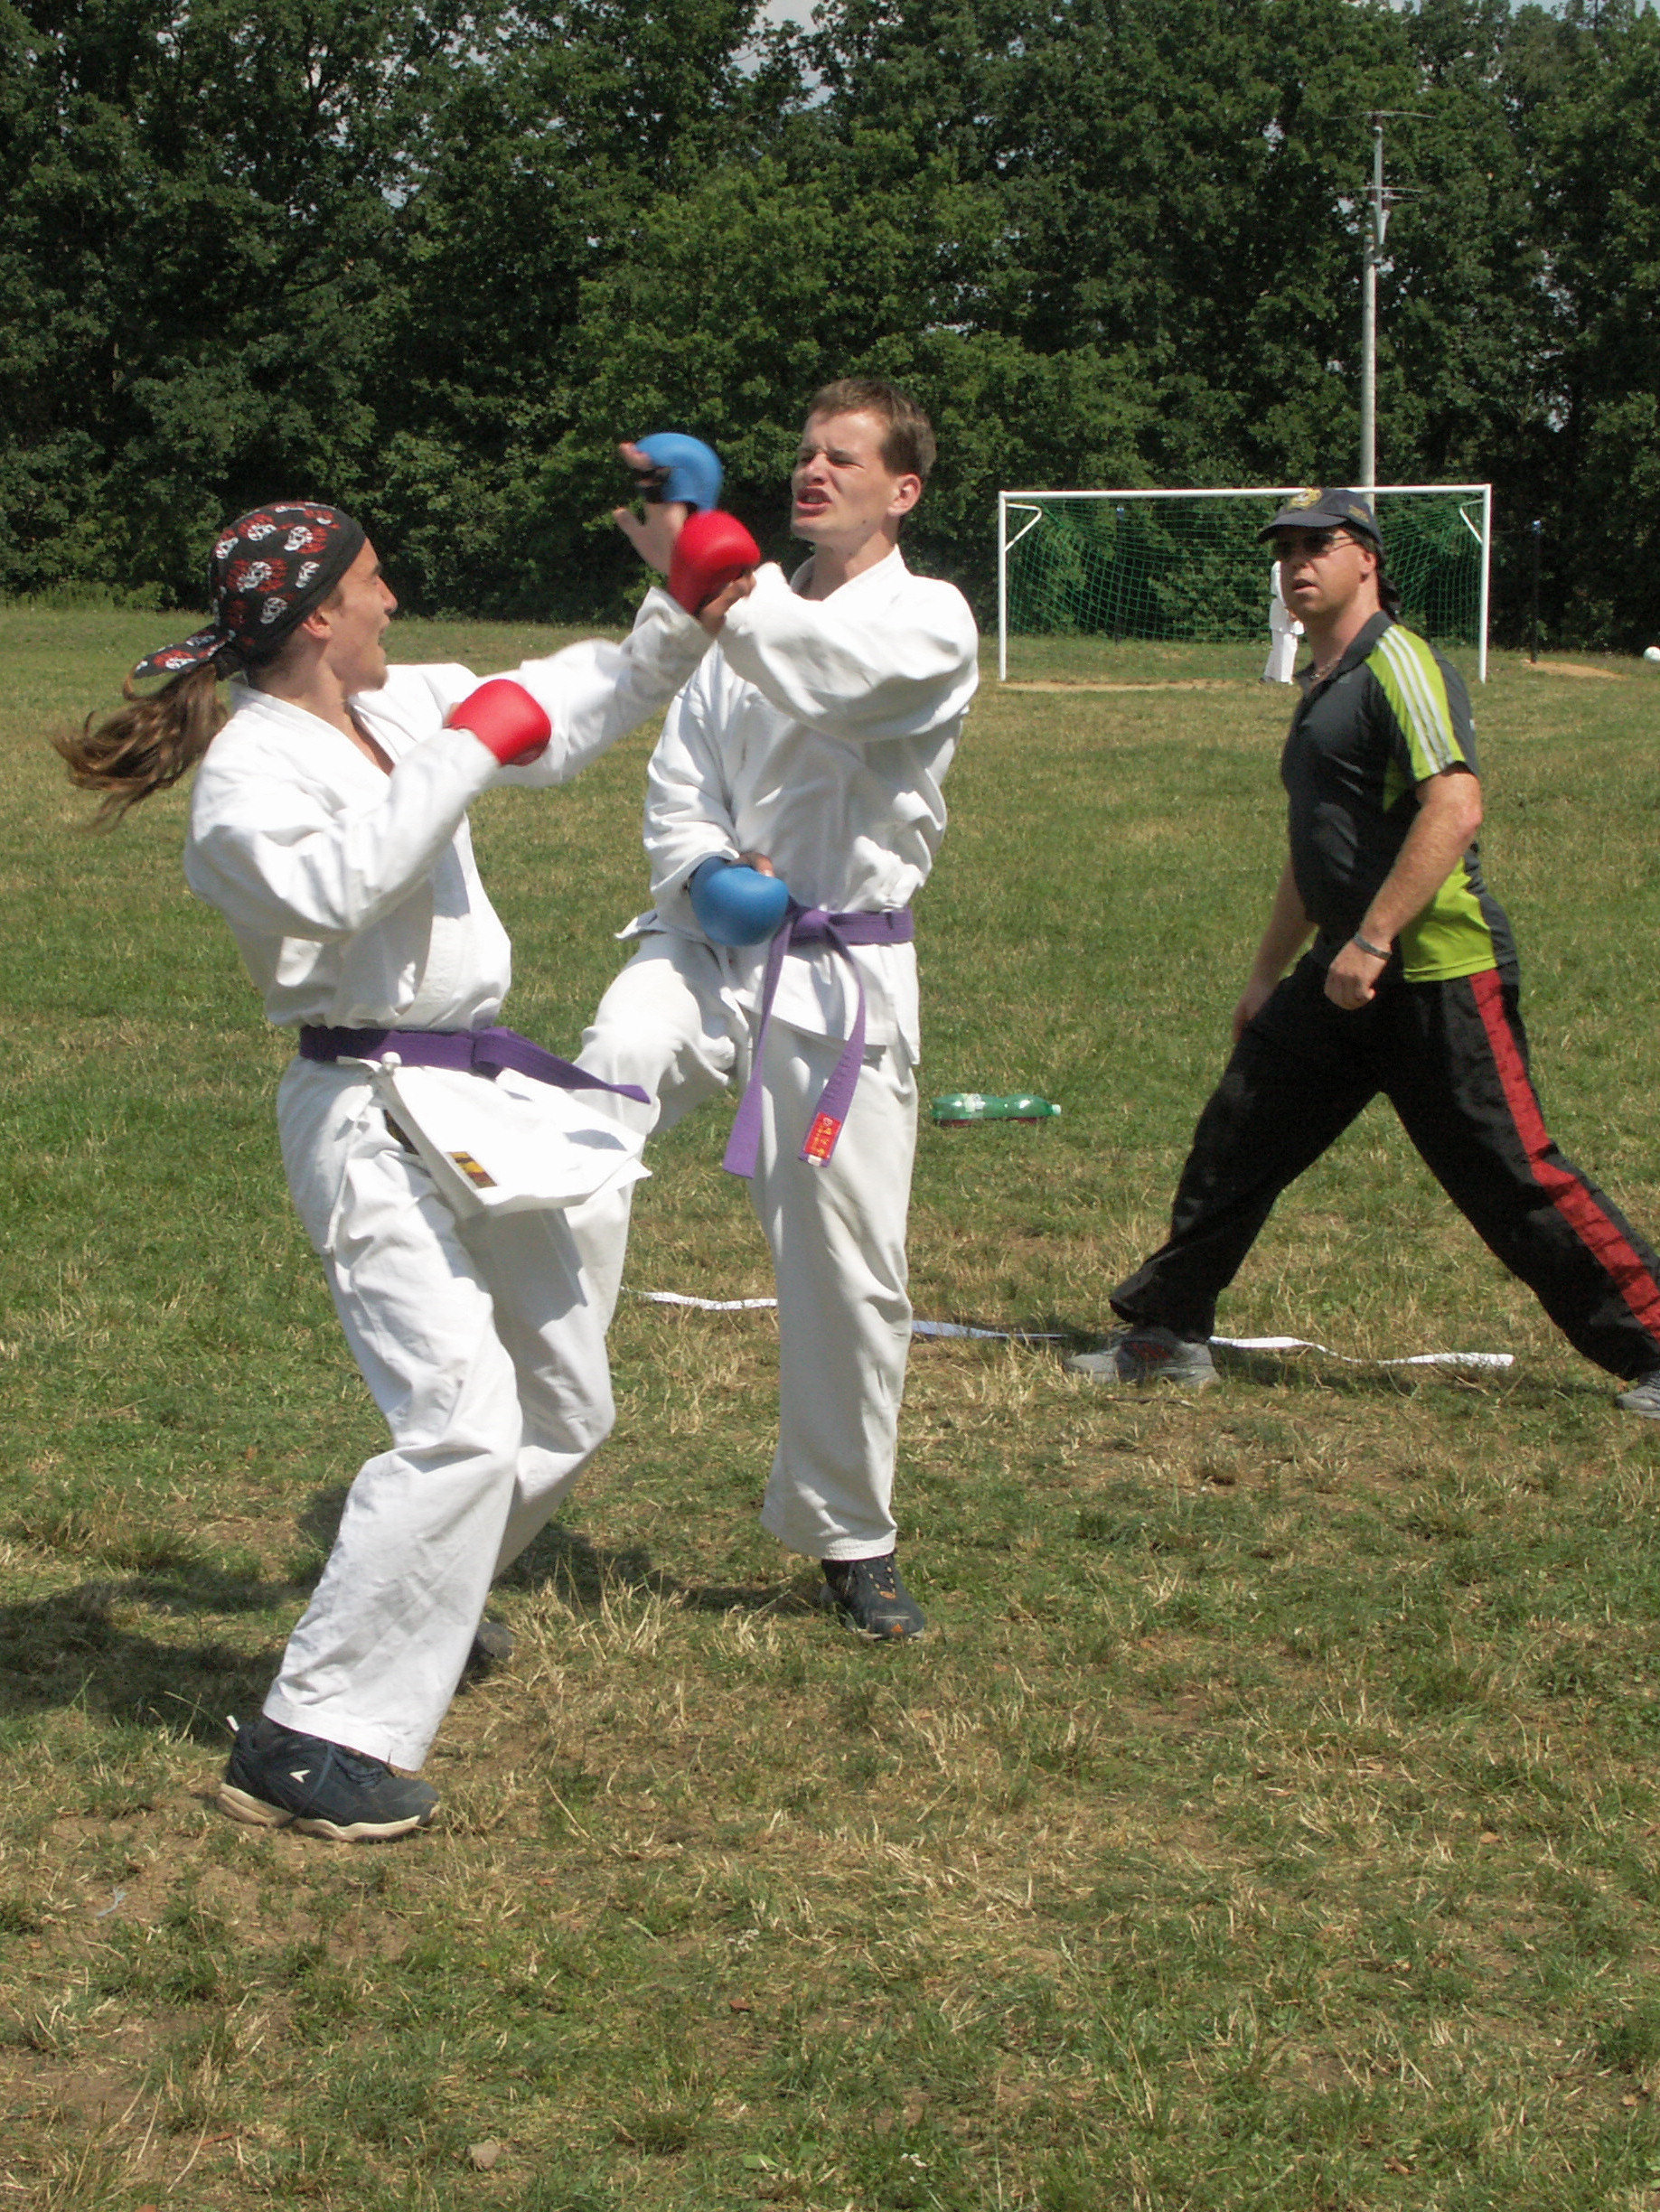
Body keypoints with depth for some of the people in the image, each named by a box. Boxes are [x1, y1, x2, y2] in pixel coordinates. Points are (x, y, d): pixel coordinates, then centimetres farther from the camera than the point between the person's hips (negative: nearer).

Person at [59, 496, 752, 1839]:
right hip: (369, 1113, -9)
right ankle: (311, 1741, -15)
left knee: (566, 1409, 19)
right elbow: (327, 884, -36)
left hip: (482, 1096, 9)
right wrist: (465, 755, -27)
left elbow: (572, 713, 22)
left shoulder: (403, 705, 9)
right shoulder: (251, 767, -15)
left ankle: (421, 1607, 43)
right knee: (464, 1422, -22)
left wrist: (682, 618, 10)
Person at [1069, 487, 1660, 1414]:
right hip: (1345, 974, 10)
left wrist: (1373, 940, -26)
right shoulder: (1324, 685, 19)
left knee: (1512, 1179, -8)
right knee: (1239, 1135, 10)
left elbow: (1455, 809, -24)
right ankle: (1171, 1333, 21)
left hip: (1438, 971, -9)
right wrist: (1268, 973, 30)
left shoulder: (1401, 664, -11)